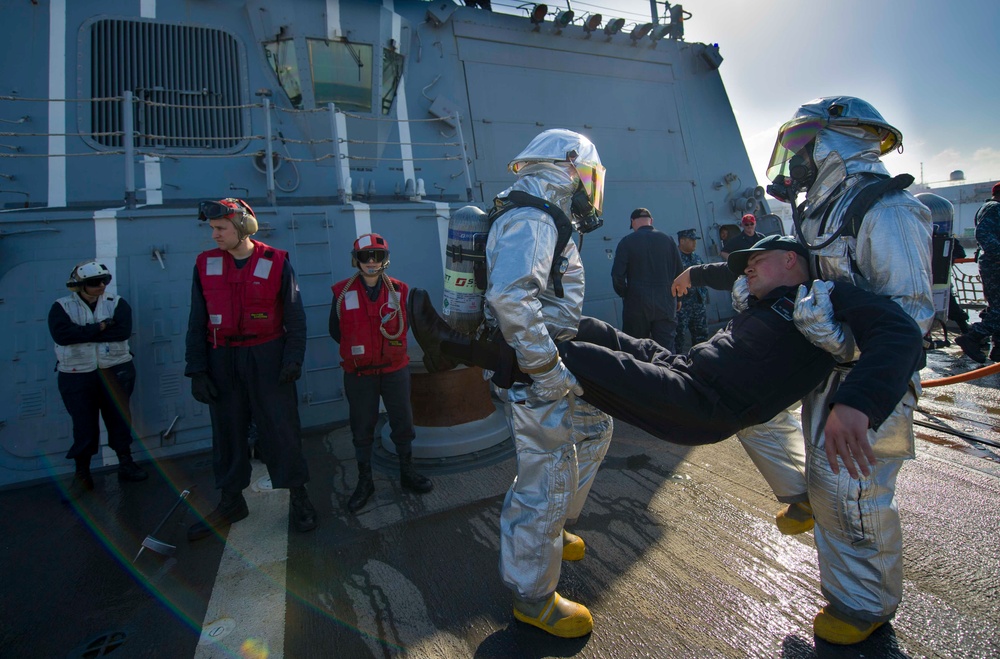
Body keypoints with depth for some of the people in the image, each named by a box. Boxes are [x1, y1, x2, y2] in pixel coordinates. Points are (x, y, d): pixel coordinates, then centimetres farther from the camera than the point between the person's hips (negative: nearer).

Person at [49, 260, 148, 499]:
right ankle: (82, 475, 19)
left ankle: (126, 465, 25)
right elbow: (62, 334, -19)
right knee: (84, 425, 3)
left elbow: (123, 331, -16)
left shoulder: (117, 303, 1)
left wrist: (83, 332, -17)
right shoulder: (61, 307, -1)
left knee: (119, 419, 10)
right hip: (76, 376, -1)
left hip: (116, 371, 1)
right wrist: (100, 327, -18)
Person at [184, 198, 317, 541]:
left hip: (267, 358, -3)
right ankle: (231, 502, 28)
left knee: (281, 427, 1)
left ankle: (298, 496, 15)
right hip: (222, 361, 3)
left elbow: (294, 316, -2)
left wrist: (293, 359, -11)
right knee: (227, 431, 12)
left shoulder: (276, 262, -4)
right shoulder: (206, 264, 5)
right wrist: (197, 370, 1)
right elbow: (197, 322, 7)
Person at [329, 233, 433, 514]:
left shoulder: (399, 290, -1)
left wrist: (390, 348, 2)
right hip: (359, 374, -1)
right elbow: (335, 331, 3)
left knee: (403, 423, 11)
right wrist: (359, 349, 5)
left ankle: (407, 472, 31)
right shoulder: (342, 292, -5)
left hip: (395, 369, 1)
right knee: (362, 429, 10)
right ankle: (364, 481, 27)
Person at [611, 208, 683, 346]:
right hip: (666, 304, 2)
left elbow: (617, 275, -9)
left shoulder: (627, 242, -4)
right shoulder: (668, 240, 5)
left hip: (637, 304, -2)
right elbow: (679, 272, 7)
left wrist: (624, 294, 8)